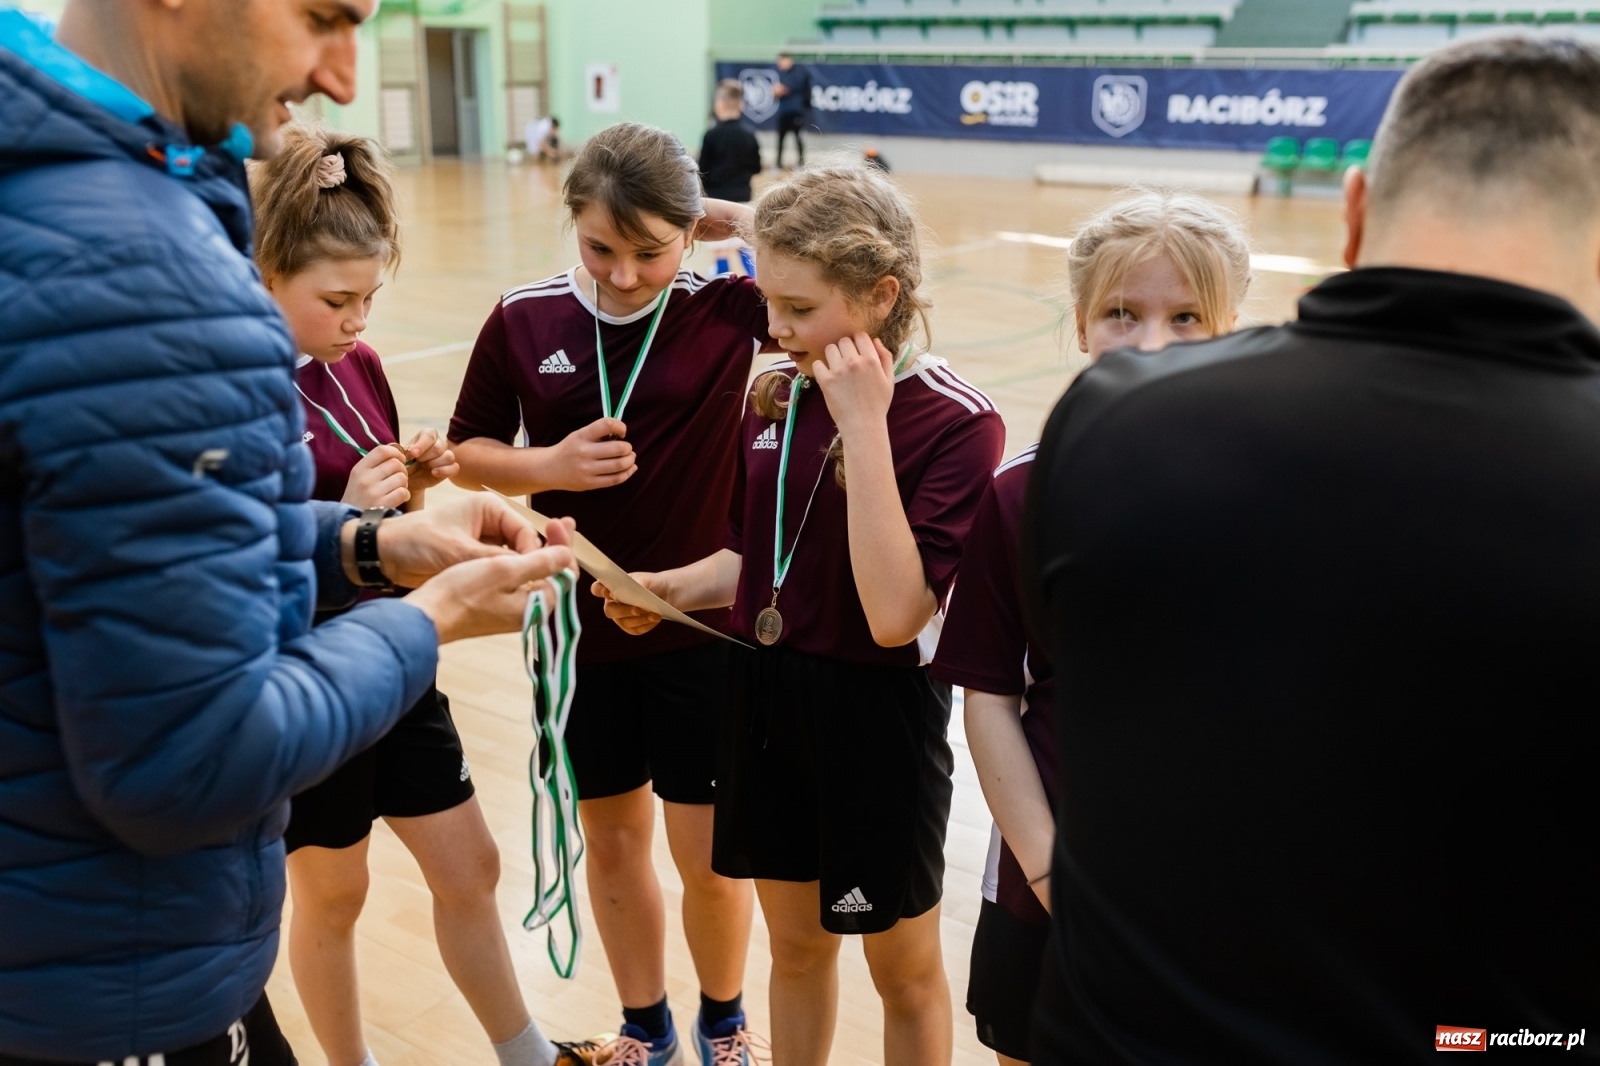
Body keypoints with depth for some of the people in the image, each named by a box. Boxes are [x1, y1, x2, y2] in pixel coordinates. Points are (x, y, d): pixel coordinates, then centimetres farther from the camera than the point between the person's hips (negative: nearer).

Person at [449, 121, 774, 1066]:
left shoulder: (729, 306, -10)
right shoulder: (525, 320, -5)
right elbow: (470, 452, 4)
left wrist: (721, 221, -16)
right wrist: (551, 466, -16)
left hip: (702, 628, -2)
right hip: (578, 627, 2)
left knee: (708, 856, 7)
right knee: (612, 841, 17)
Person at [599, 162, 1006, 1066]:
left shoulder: (957, 422, -18)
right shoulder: (776, 396, 0)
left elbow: (895, 612, -28)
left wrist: (863, 428, -28)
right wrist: (676, 588, -6)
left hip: (875, 713, -5)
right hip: (766, 691, 6)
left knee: (904, 968, 15)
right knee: (795, 941, 23)